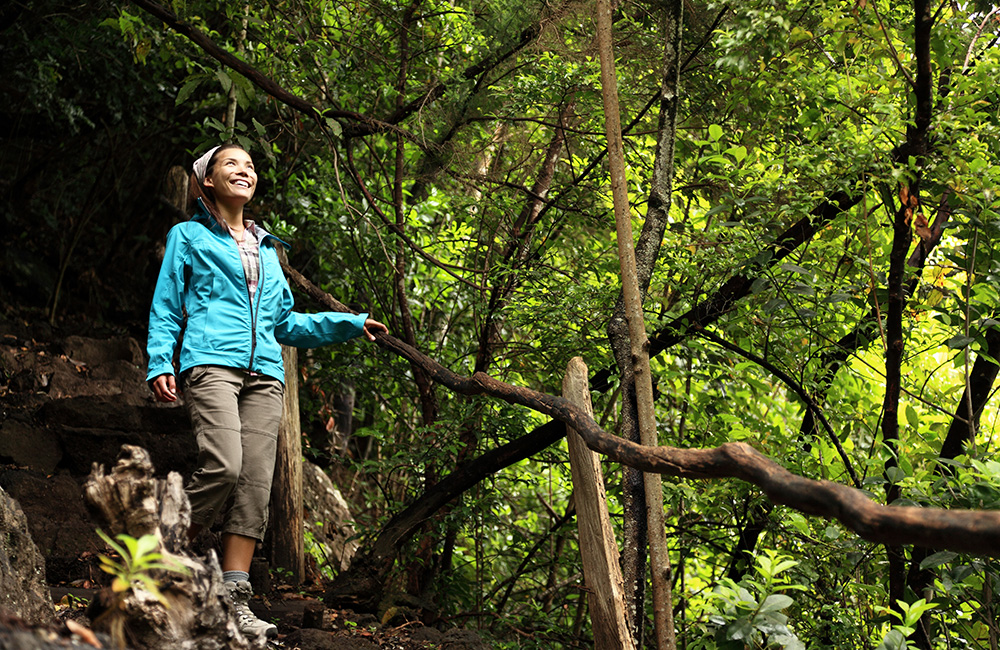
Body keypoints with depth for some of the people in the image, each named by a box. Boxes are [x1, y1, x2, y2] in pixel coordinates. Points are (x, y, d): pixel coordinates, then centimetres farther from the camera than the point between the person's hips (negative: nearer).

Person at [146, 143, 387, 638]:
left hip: (264, 373, 5)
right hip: (211, 361, -5)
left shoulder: (267, 249, 28)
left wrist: (350, 324, 21)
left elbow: (285, 323, 29)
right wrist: (159, 364, -5)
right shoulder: (189, 237, 16)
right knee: (223, 466, -24)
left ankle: (233, 598, -7)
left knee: (255, 482, -7)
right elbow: (164, 309, 10)